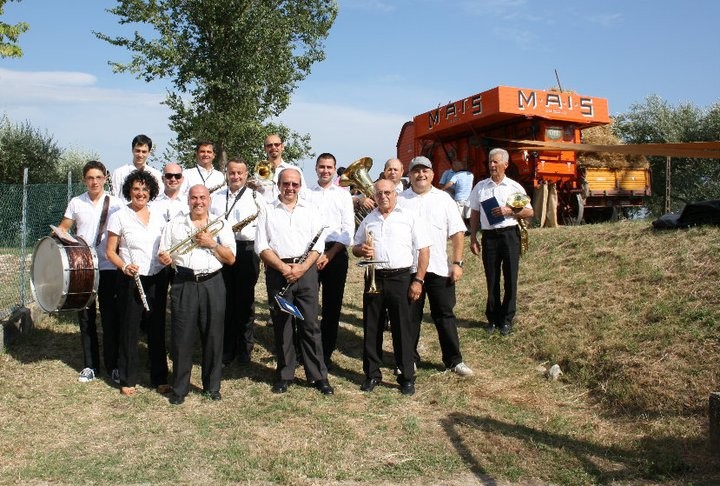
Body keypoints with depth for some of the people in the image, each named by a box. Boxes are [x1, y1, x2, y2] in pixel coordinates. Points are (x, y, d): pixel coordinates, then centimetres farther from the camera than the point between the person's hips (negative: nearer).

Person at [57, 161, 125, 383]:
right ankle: (90, 365, 20)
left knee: (110, 317, 2)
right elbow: (63, 228, 15)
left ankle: (112, 365, 14)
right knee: (86, 317, 9)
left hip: (108, 267, -2)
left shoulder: (116, 203, -1)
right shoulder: (76, 203, 6)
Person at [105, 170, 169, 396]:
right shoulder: (119, 217, -2)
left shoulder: (158, 216, 10)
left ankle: (160, 378, 19)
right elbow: (110, 252, -3)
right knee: (130, 331, 4)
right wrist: (125, 267, -20)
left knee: (157, 330, 9)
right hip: (131, 281, -3)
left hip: (156, 280, 4)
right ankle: (128, 380, 17)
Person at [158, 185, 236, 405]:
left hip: (212, 284, 0)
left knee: (213, 337, 5)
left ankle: (212, 386, 19)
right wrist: (164, 258, -13)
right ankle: (179, 388, 14)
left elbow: (231, 258, 2)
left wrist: (211, 243, -9)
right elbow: (163, 255, 9)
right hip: (184, 284, 0)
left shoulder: (221, 226, 10)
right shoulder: (174, 225, 12)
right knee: (182, 337, 1)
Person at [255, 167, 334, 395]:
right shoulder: (268, 211, 8)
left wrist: (302, 267, -10)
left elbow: (318, 244, 4)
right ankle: (285, 375, 18)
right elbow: (261, 247, 1)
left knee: (310, 324, 1)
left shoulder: (310, 209, 11)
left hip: (306, 270, 0)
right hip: (277, 272, 0)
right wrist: (283, 267, -12)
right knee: (281, 325, 6)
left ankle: (318, 375, 9)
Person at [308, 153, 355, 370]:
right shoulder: (306, 194, 10)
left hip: (336, 253, 0)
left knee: (332, 306, 3)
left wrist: (330, 254, -9)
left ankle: (326, 353, 14)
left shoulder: (343, 194, 9)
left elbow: (348, 229, 0)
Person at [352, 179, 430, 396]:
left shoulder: (409, 217, 1)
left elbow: (423, 250, -2)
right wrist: (361, 250, -5)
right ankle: (372, 374, 22)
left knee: (402, 329, 1)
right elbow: (355, 247, 20)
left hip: (400, 278, -3)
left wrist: (418, 281, -9)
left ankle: (407, 377, 14)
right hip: (374, 279, 4)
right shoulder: (368, 220, 13)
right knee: (371, 329, 9)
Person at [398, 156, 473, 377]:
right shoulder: (400, 200, 4)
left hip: (440, 268, 0)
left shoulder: (443, 199, 5)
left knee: (445, 315, 7)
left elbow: (457, 232, 2)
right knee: (410, 317, 10)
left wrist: (457, 263, -5)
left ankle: (454, 360, 17)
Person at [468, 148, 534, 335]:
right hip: (489, 236, 1)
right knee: (491, 279, 7)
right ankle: (493, 318, 18)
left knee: (510, 278, 2)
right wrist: (473, 238, 6)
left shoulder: (514, 187, 4)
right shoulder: (480, 187, 8)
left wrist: (509, 211, -10)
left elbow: (529, 212, 6)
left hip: (509, 234, -1)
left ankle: (507, 319, 13)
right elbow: (475, 214, 12)